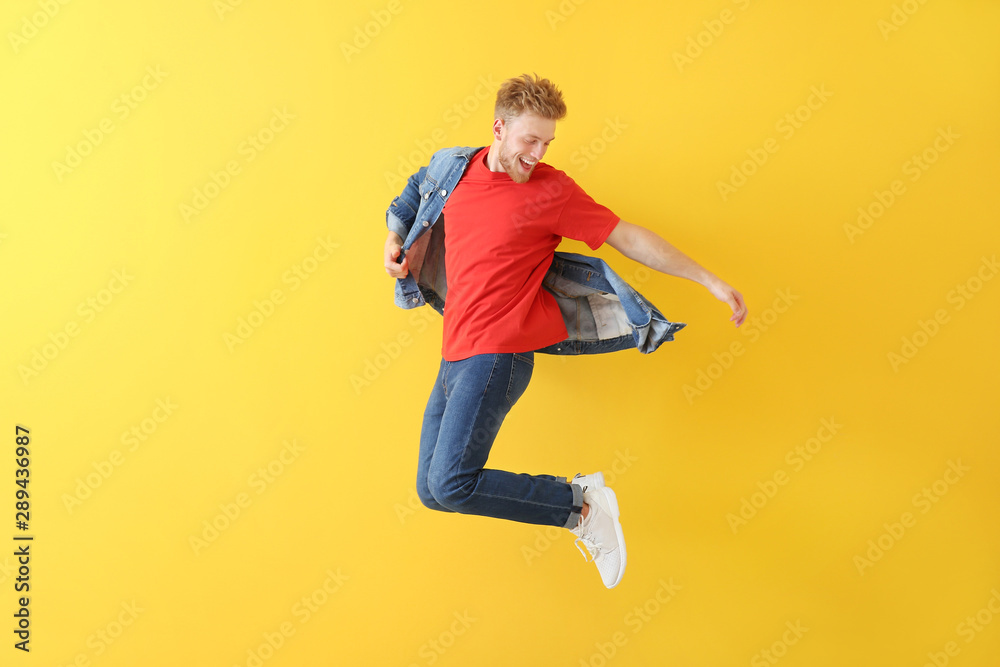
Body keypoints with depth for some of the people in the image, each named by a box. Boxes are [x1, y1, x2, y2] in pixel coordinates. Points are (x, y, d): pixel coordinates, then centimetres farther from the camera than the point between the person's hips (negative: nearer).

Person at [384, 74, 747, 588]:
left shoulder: (552, 190, -5)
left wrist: (711, 281, -3)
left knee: (450, 483, -20)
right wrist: (394, 240, 14)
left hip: (498, 355, -6)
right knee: (432, 490, 2)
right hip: (454, 354, 7)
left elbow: (629, 238, -2)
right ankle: (577, 504, 9)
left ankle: (580, 505, -2)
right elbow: (412, 198, 32)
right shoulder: (454, 167, 9)